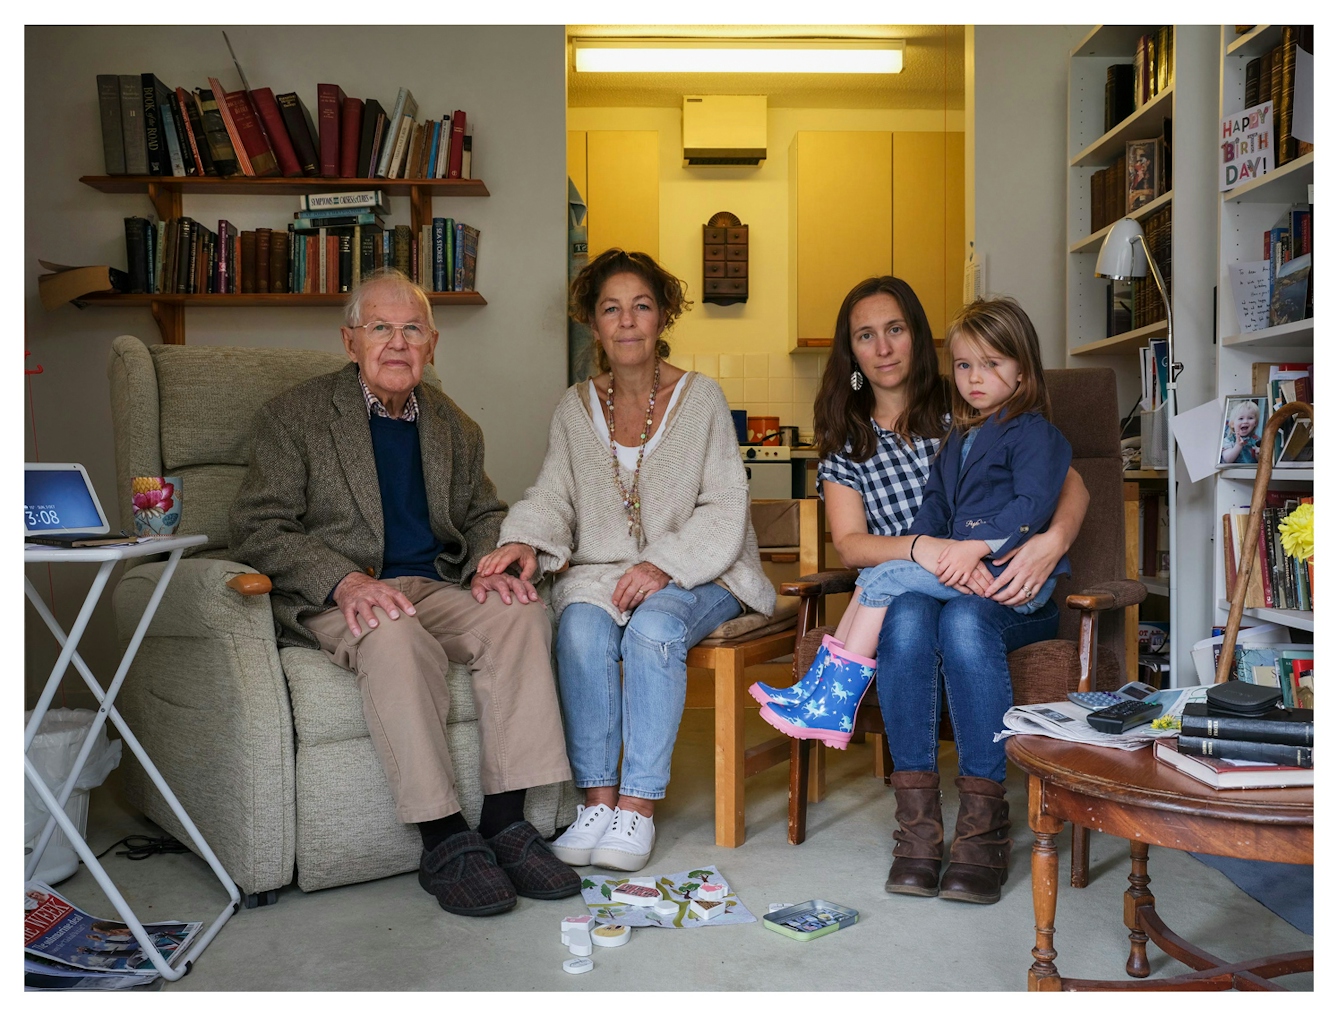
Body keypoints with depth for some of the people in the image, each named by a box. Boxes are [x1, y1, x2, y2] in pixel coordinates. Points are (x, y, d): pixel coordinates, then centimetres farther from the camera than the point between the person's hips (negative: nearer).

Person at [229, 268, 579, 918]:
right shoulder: (293, 417, 2)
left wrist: (489, 566, -4)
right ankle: (443, 840, -30)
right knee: (395, 633, -37)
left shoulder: (454, 428, 17)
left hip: (434, 588, 5)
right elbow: (257, 528, -6)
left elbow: (484, 515, 22)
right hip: (334, 600, -4)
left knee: (521, 612, -24)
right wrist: (344, 580, -24)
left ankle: (504, 821, -21)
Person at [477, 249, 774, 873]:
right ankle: (597, 799, -22)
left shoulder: (701, 398, 2)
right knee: (581, 628, -31)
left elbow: (725, 508, -4)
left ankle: (639, 805, -26)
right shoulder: (575, 407, 12)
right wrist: (524, 540, -19)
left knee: (653, 627, -34)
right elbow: (552, 497, 5)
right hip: (598, 571, 2)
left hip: (692, 578, -2)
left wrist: (663, 566, -19)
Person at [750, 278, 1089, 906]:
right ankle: (917, 821, -28)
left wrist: (1053, 540, -22)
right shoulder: (845, 443, 11)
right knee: (908, 613, -34)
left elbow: (1071, 484, 0)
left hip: (1003, 598, -1)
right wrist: (925, 548, -25)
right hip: (910, 598, 1)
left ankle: (983, 828, -29)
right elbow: (850, 544, -5)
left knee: (962, 620, -35)